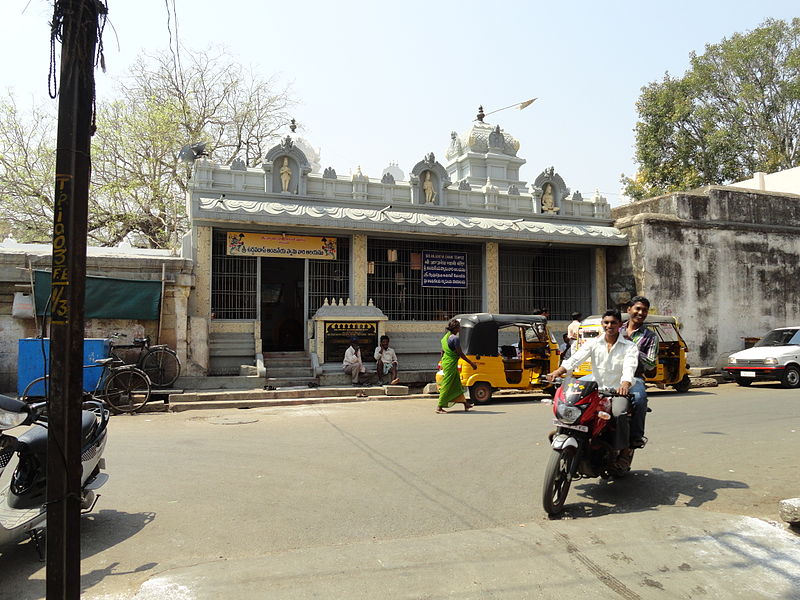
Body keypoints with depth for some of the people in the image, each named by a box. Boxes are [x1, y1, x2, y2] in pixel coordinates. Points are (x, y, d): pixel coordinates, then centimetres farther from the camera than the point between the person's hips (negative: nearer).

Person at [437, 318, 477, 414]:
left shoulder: (446, 336, 9)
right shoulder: (455, 338, -19)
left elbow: (442, 351, 16)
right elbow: (460, 354, -19)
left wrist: (443, 364, 25)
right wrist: (471, 363, -11)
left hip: (445, 362, 10)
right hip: (451, 364, -10)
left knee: (457, 384, 18)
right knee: (447, 386, -4)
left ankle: (465, 403, 29)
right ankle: (439, 407, -1)